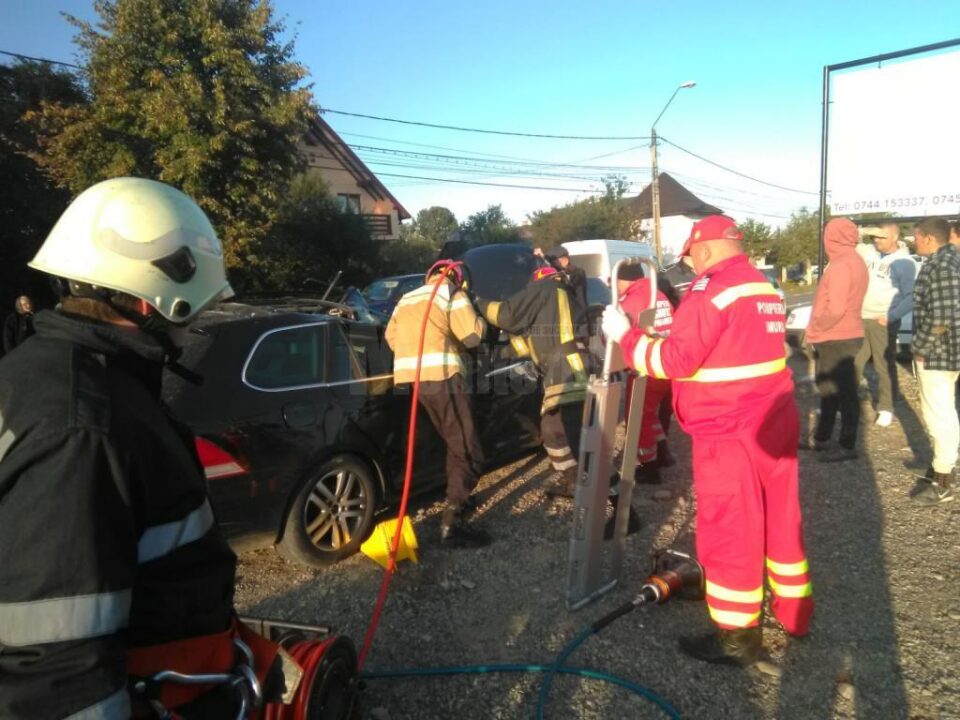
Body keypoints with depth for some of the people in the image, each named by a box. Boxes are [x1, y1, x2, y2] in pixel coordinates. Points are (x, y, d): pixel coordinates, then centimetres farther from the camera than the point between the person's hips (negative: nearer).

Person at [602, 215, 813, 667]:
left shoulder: (713, 289, -16)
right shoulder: (766, 288, 12)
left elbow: (675, 360, -19)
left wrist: (624, 335, -8)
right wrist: (680, 330, 22)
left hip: (730, 433, -9)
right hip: (774, 423, 9)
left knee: (728, 532, 3)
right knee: (781, 520, 20)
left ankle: (737, 637, 15)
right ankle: (794, 611, 35)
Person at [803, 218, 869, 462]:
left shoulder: (841, 266, -20)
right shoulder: (855, 262, 13)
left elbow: (835, 309, -26)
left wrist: (815, 327, -11)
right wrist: (819, 329, 13)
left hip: (837, 338, -11)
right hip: (841, 336, 11)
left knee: (843, 391, -2)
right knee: (830, 389, 17)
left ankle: (847, 446, 6)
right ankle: (821, 439, 28)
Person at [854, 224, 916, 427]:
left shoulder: (904, 263, -9)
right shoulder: (867, 251, 4)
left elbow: (911, 297, -10)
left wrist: (890, 316, -15)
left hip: (882, 322, -5)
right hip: (859, 318, 5)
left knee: (884, 366, 3)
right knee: (853, 363, 9)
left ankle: (886, 408, 13)